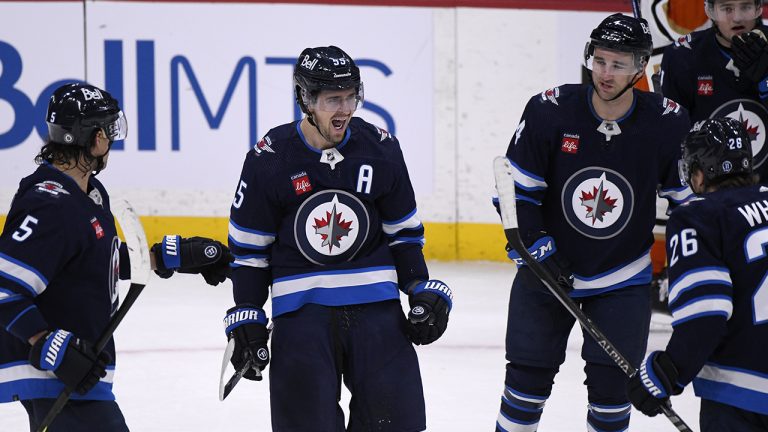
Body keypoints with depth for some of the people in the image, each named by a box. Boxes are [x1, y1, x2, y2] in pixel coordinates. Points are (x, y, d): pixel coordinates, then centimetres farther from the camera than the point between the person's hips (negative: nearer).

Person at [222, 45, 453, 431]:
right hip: (301, 310, -2)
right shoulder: (269, 160, -6)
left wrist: (422, 291, 3)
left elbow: (404, 231, 12)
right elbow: (249, 246, 1)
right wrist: (246, 317, -1)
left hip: (376, 305, 2)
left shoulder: (380, 149, 1)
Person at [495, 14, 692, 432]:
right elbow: (516, 189, -9)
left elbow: (685, 197, 0)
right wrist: (537, 249, -16)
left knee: (612, 381, -2)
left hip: (623, 279, 0)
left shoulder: (668, 123, -14)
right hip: (548, 270, 0)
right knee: (528, 376, 6)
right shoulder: (549, 111, -17)